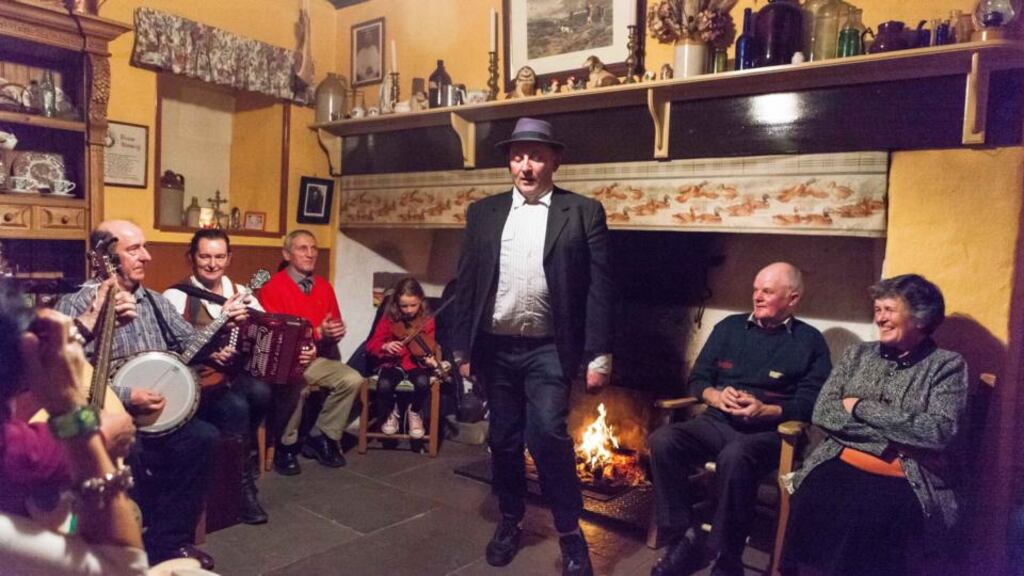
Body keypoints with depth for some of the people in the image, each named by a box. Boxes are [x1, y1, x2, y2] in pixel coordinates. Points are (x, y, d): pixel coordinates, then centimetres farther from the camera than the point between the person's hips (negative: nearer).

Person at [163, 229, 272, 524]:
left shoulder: (241, 293, 13)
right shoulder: (175, 296, 0)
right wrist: (207, 352, -23)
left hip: (237, 375, 4)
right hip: (197, 380, -3)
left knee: (260, 392, -29)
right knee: (236, 407, -30)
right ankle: (244, 485, -11)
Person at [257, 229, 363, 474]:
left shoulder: (324, 287, 12)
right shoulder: (273, 287, -9)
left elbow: (336, 324, 16)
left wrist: (337, 331, -10)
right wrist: (318, 332, -26)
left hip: (319, 358, 6)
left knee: (352, 380, -17)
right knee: (297, 386, -35)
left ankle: (321, 437, 1)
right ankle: (286, 446, -8)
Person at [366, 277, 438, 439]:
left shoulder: (427, 320, -2)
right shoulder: (388, 319, -1)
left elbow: (430, 346, -4)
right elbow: (371, 346, 0)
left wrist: (430, 358, -27)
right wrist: (385, 346, -21)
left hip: (416, 363, 0)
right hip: (392, 363, 0)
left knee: (423, 382, -34)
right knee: (384, 385, -32)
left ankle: (415, 413, 0)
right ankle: (390, 413, 3)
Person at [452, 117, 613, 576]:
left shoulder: (583, 212, -2)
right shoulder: (483, 212, 7)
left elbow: (598, 288, -4)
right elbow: (466, 284, 8)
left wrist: (598, 355, -8)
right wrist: (462, 348, 6)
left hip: (549, 348, -3)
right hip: (495, 347, 4)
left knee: (548, 434, -13)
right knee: (504, 440, 12)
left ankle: (570, 533, 8)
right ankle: (511, 521, 33)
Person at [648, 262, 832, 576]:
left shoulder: (810, 341, 6)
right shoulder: (729, 327, 15)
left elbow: (810, 403, -4)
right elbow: (698, 378, 15)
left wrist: (765, 410, -19)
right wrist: (715, 396, -7)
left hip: (768, 432, -4)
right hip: (716, 422, 4)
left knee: (734, 457, -39)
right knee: (662, 440, -25)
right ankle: (684, 538, -12)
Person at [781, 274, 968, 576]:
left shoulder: (947, 364, 7)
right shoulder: (857, 354, 16)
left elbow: (938, 432, -9)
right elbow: (822, 412, 5)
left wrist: (860, 407, -5)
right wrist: (891, 436, -7)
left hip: (907, 478, -2)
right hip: (841, 462, 3)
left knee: (867, 522, -33)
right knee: (812, 505, -29)